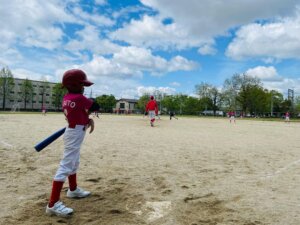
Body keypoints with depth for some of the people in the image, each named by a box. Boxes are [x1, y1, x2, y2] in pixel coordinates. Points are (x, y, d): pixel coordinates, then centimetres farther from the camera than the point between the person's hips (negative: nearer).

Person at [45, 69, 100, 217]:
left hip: (73, 132, 10)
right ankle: (53, 204, -5)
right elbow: (96, 107, -8)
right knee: (66, 166, -9)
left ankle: (73, 190, 41)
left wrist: (88, 120, -5)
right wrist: (88, 111, 11)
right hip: (75, 134, -10)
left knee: (74, 163, 23)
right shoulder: (79, 98, -18)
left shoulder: (66, 98, 6)